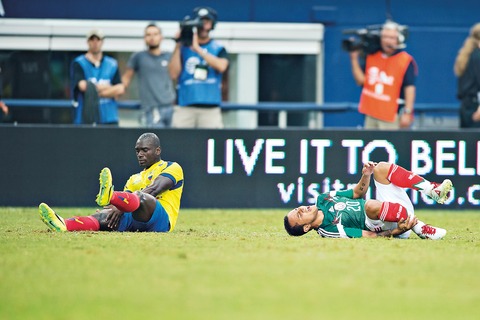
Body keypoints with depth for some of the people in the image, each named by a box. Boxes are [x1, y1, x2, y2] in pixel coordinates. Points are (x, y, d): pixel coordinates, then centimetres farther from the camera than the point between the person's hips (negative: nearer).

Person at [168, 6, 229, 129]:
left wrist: (197, 49, -12)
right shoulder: (183, 48, 11)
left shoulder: (218, 48, 9)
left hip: (211, 109, -1)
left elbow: (221, 67, -11)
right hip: (184, 108, 1)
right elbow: (174, 75, 1)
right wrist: (178, 46, -2)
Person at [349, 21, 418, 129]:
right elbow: (361, 80, 10)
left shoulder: (406, 61, -7)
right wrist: (354, 59, 3)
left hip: (392, 116, -6)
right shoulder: (371, 57, 11)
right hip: (371, 115, 6)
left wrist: (407, 113, -17)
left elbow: (409, 88, -11)